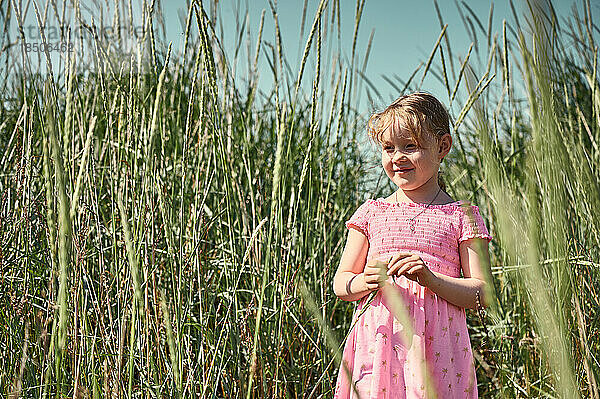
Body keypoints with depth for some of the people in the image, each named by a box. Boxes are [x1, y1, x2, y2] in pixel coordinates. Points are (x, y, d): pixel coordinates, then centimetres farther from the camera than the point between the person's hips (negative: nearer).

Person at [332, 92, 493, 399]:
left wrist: (430, 279, -16)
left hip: (435, 347, -2)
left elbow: (482, 294, -1)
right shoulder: (371, 213, 11)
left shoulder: (462, 216, 5)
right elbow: (340, 284, 12)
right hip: (376, 345, 2)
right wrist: (366, 282, -10)